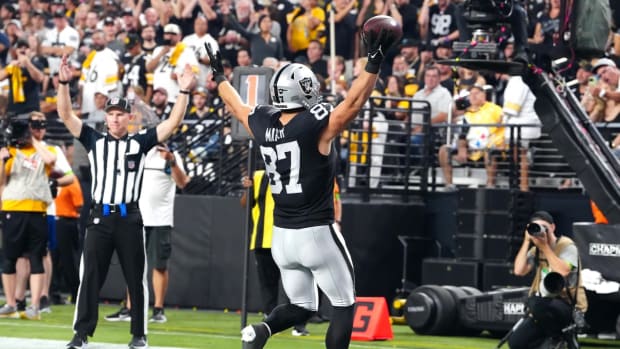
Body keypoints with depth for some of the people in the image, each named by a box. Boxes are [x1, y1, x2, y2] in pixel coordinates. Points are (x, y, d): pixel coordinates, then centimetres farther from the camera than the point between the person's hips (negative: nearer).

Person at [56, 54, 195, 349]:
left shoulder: (140, 143, 6)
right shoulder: (94, 141, 9)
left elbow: (173, 123, 0)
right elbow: (66, 115, 2)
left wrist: (183, 92, -11)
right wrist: (63, 83, -11)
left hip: (129, 218, -1)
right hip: (100, 217, 1)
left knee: (136, 278, 4)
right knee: (89, 277, -1)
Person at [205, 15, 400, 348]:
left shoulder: (262, 125, 1)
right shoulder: (316, 126, -16)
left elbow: (237, 106, 20)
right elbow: (353, 102, -23)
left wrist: (220, 75, 36)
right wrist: (374, 61, -23)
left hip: (282, 235, 6)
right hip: (317, 234, -6)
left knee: (301, 306, 18)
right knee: (344, 305, 6)